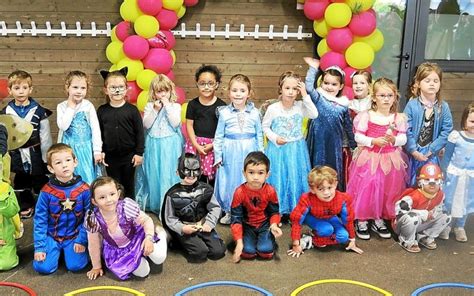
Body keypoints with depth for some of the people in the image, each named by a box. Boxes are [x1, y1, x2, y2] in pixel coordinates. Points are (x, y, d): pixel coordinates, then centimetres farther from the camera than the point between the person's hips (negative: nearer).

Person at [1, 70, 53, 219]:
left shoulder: (39, 110, -10)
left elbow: (45, 135, -7)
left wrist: (46, 157, -6)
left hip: (36, 155, -3)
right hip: (18, 155, 3)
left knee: (40, 182, 9)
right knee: (21, 183, 17)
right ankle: (26, 206, 33)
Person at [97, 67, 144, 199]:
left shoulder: (132, 110, -7)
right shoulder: (102, 110, -2)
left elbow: (139, 132, -5)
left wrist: (139, 153, -6)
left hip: (129, 155, -1)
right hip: (110, 156, 1)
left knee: (129, 185, 12)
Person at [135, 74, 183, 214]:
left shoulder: (175, 106, 1)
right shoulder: (149, 106, 5)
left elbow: (175, 123, -14)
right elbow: (146, 124, -6)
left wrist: (167, 106, -14)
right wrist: (155, 109, -14)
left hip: (170, 146, -2)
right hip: (154, 145, 2)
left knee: (168, 174, 0)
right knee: (153, 174, 7)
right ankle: (152, 202, 21)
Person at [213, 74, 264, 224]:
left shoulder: (254, 113, 2)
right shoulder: (224, 113, -1)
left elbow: (259, 136, 7)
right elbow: (219, 136, 3)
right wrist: (218, 156, 1)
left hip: (249, 152, 0)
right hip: (230, 154, 0)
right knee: (229, 182, 7)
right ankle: (229, 212, 25)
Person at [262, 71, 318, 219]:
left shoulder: (300, 106, -5)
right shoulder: (273, 108, -8)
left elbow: (314, 114, -21)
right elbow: (265, 126, 2)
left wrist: (305, 95, -21)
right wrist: (274, 138, -13)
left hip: (296, 149, 1)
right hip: (278, 149, -1)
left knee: (295, 177, 7)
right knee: (278, 178, 6)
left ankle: (296, 210, 20)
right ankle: (277, 210, 20)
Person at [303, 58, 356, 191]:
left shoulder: (343, 105, 4)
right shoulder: (318, 98, -4)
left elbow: (348, 127, 13)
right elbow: (308, 87, -25)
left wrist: (353, 144, 17)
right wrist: (313, 67, -17)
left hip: (336, 144, 3)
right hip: (319, 142, -3)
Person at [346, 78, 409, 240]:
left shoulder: (399, 118, 1)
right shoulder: (366, 116, -7)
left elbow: (403, 139, 0)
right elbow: (358, 137, -7)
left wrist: (394, 140, -20)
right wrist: (374, 141, -19)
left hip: (390, 160, 3)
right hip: (369, 159, -3)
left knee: (389, 189, 8)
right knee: (366, 187, -3)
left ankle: (379, 220, 25)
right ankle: (362, 220, 13)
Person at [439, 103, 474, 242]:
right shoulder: (456, 136, -14)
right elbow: (447, 156, -4)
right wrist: (444, 173, -2)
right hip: (454, 175, -3)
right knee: (448, 201, 10)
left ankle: (459, 227, 36)